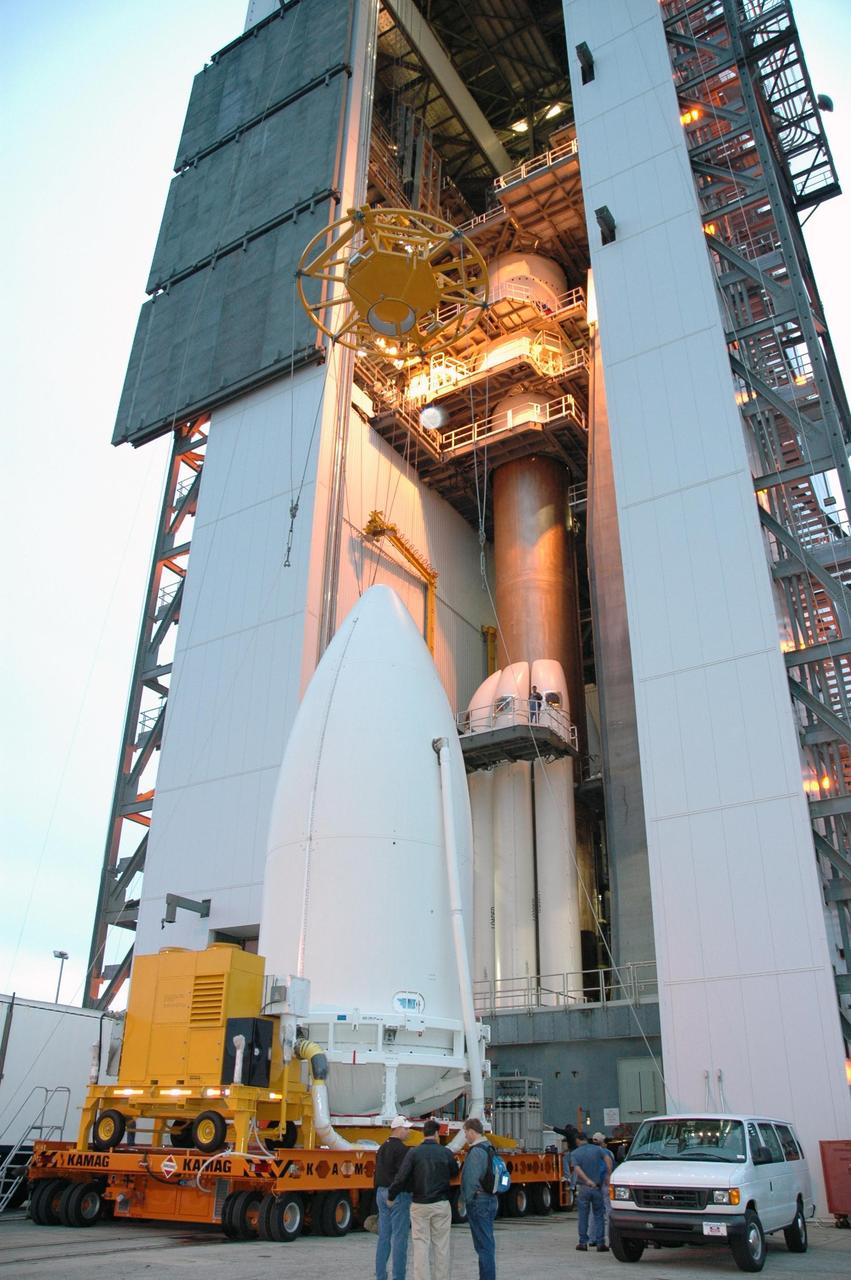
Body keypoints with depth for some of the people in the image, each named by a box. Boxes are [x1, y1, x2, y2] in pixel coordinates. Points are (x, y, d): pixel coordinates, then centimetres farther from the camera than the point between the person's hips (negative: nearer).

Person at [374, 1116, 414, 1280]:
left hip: (381, 1193, 9)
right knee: (399, 1238, -2)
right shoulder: (401, 1149, -15)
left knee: (383, 1237, 12)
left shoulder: (382, 1148, 13)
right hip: (398, 1194, -9)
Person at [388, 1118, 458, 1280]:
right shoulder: (446, 1153, -4)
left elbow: (401, 1177, -12)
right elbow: (454, 1173, 13)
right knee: (441, 1245, 11)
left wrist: (391, 1197, 1)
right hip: (441, 1205, 1)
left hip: (420, 1205, -1)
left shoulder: (414, 1152, -8)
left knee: (421, 1244, 5)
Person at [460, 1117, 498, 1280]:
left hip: (479, 1201, -10)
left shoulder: (476, 1152, -18)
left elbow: (471, 1180, -21)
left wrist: (467, 1201, -10)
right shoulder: (489, 1148, 11)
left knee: (483, 1245, -3)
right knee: (487, 1243, 17)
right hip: (491, 1199, 10)